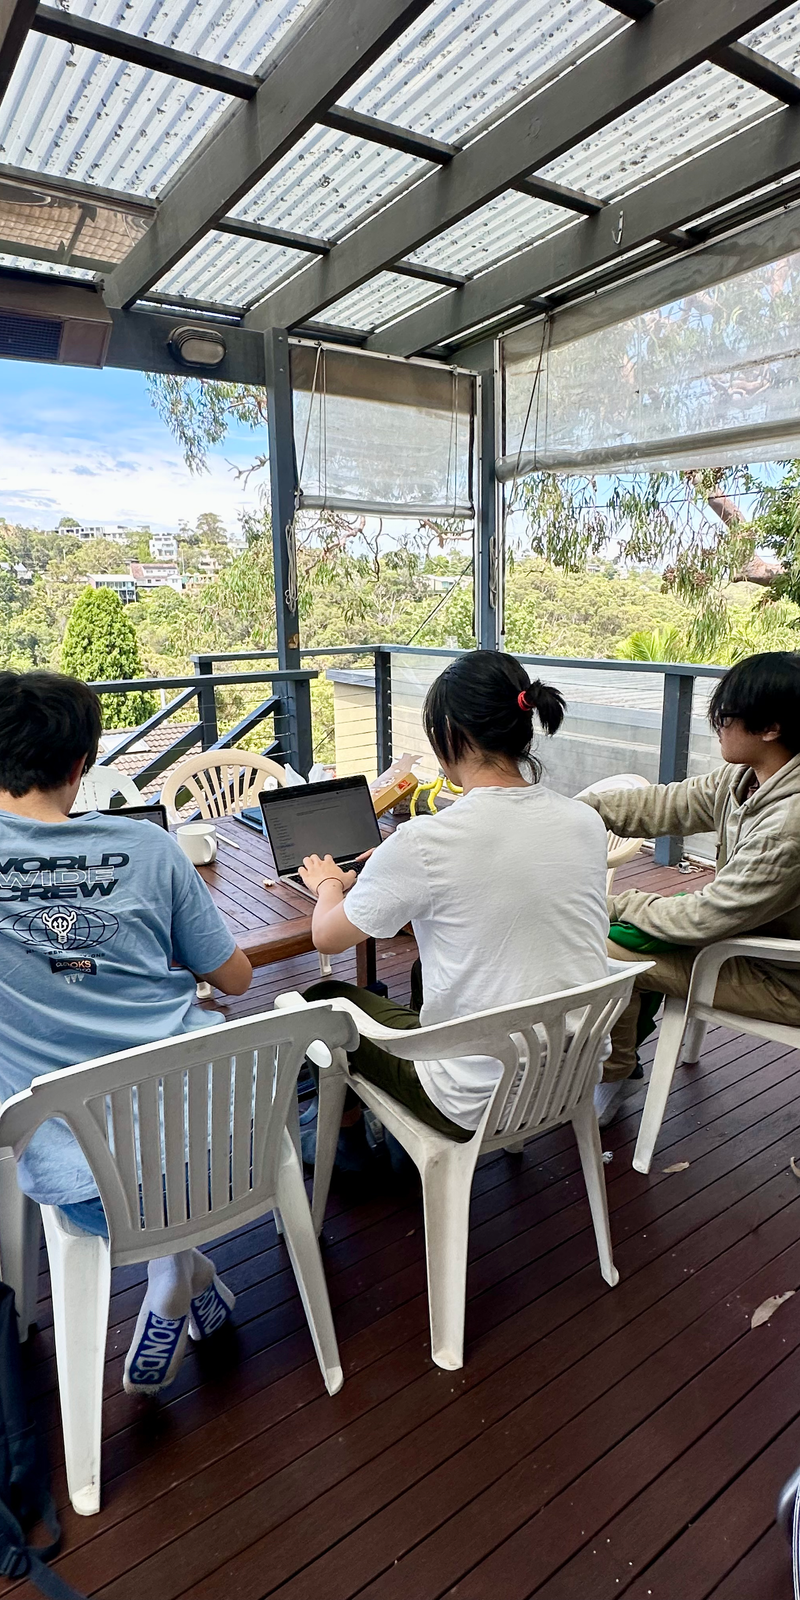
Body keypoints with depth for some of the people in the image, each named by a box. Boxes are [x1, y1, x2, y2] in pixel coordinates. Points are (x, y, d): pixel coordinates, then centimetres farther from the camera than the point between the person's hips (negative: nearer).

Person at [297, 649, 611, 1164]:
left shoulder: (423, 845, -24)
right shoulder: (587, 822, -7)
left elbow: (328, 937, -8)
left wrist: (329, 883, 15)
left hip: (477, 1102, -6)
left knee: (322, 1000, 16)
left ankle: (349, 1141, 40)